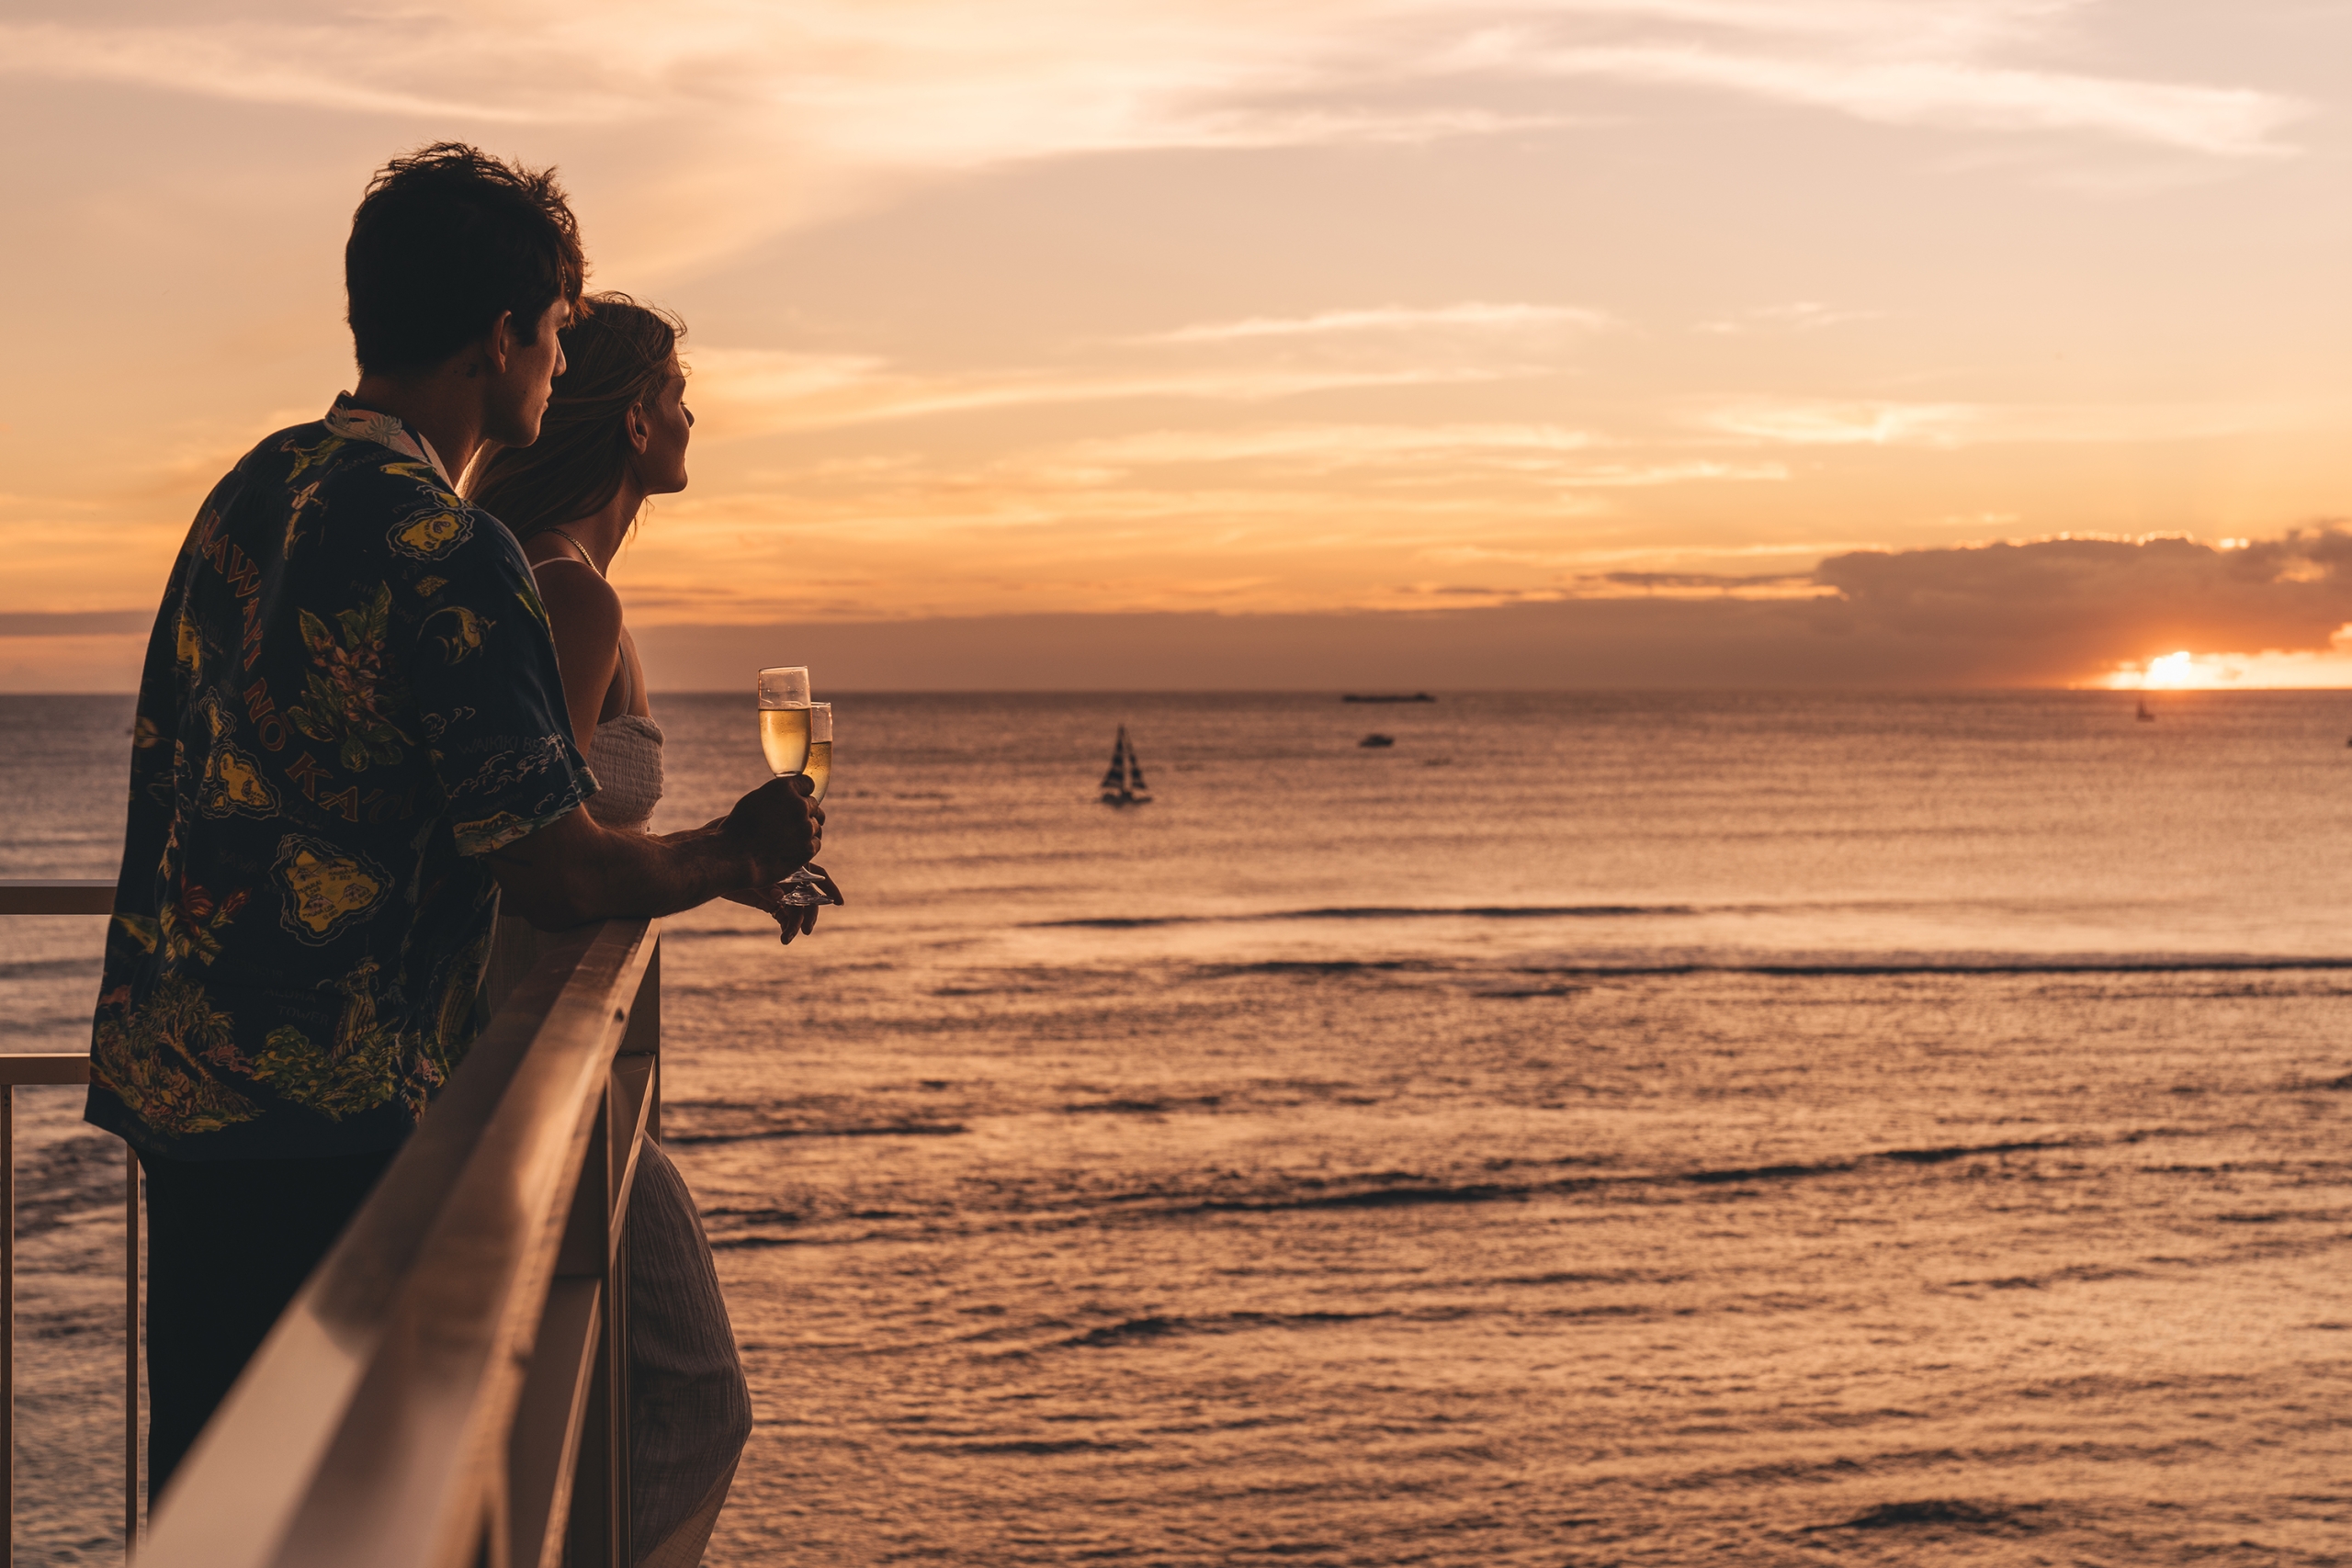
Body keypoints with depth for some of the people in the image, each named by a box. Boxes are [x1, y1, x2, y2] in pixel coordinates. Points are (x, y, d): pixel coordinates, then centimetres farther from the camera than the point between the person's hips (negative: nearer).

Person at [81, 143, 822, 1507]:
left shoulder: (254, 488, 11)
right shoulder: (445, 553, -18)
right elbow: (560, 879, -18)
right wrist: (739, 857, 0)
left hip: (175, 1075, 9)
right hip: (328, 1120, -9)